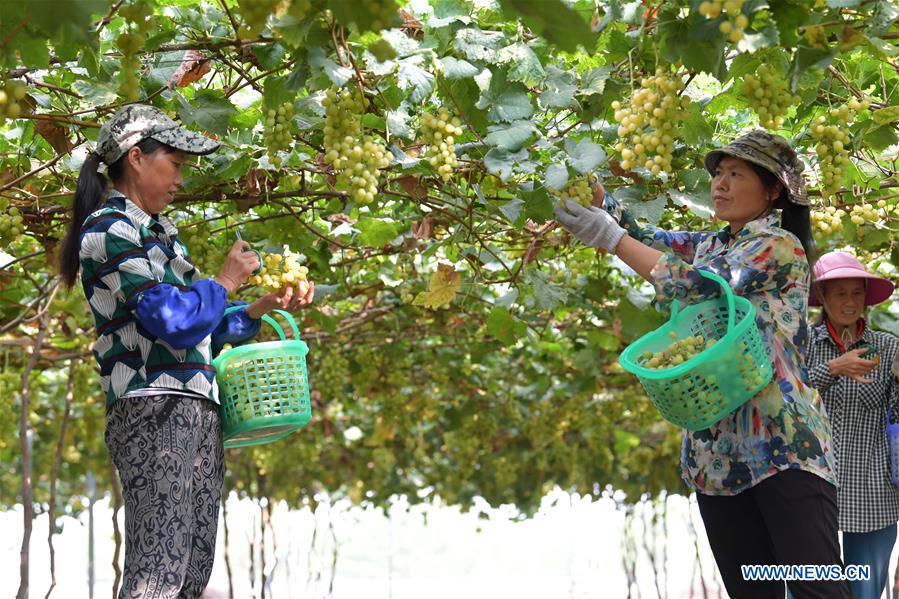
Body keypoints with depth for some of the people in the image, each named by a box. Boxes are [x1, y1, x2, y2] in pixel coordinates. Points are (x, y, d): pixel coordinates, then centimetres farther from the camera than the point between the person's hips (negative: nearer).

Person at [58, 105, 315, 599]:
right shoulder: (110, 227, -6)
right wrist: (225, 283, 0)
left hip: (197, 411, 9)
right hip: (155, 409, -9)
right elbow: (174, 323, -16)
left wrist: (262, 308, 14)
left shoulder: (157, 233, 22)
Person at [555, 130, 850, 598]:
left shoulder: (780, 246, -4)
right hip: (715, 448, 8)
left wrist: (611, 238, -14)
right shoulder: (708, 247, 20)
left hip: (783, 442, -8)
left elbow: (699, 287, -15)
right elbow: (641, 235, 15)